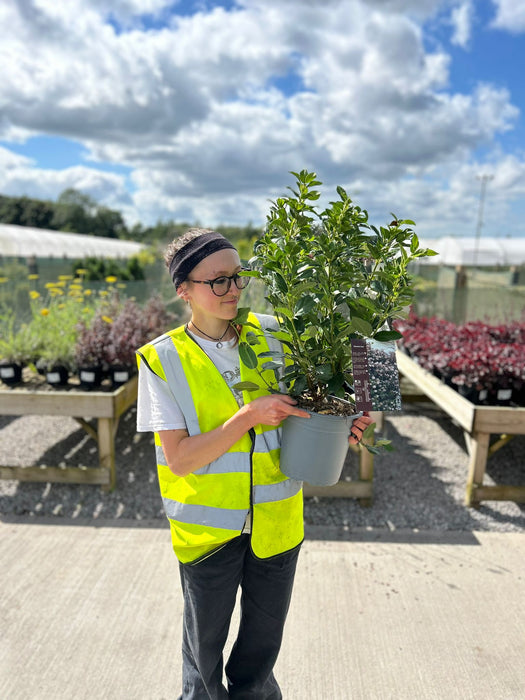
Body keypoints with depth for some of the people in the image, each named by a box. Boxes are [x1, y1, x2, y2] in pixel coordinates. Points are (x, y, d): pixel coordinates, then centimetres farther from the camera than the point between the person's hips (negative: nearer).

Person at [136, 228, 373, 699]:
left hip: (275, 518, 3)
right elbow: (177, 459, -19)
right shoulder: (163, 360, -15)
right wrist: (249, 415, -29)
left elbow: (300, 409, 6)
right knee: (205, 637, 23)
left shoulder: (271, 335, -7)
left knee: (266, 632, 25)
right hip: (208, 527, -2)